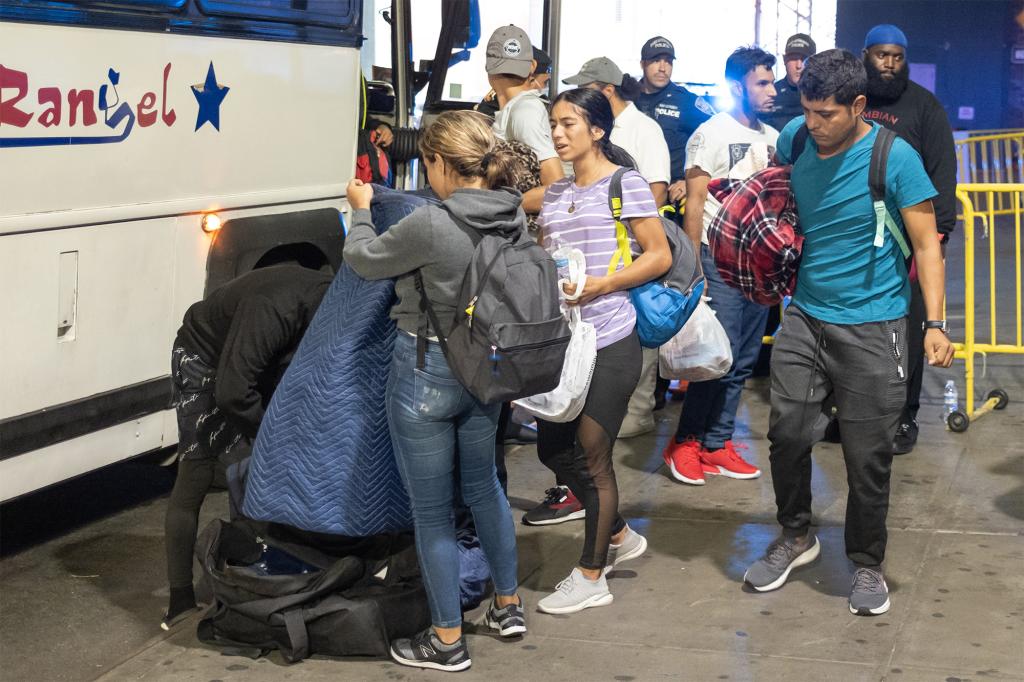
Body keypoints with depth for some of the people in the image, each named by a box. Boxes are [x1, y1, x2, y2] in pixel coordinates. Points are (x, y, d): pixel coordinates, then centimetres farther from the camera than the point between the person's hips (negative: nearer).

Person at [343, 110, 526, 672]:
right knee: (483, 485, 26)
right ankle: (508, 605, 39)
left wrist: (361, 210, 10)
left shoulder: (431, 226, -26)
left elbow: (363, 258, -9)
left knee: (432, 510, 7)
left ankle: (447, 641, 19)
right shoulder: (514, 217, -6)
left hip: (426, 374, -7)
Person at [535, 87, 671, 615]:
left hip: (610, 340, -7)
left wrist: (598, 285, -18)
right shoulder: (554, 195, 14)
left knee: (592, 454, -2)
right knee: (554, 449, 10)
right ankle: (619, 536, 32)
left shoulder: (625, 184, -5)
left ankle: (591, 577, 11)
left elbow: (660, 256, -8)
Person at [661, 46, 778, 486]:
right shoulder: (712, 134, -6)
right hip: (720, 257, -6)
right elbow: (694, 203, -9)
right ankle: (685, 442, 5)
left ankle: (716, 445, 15)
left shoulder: (773, 138, 13)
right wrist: (692, 267, -15)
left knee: (744, 359, 7)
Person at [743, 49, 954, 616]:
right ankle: (796, 537, 26)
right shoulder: (794, 139, 0)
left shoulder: (895, 158, -14)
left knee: (868, 454, 1)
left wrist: (935, 324, -18)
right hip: (805, 315, 4)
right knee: (786, 430, 2)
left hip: (871, 326, -4)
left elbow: (926, 244, -11)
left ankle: (867, 565, 19)